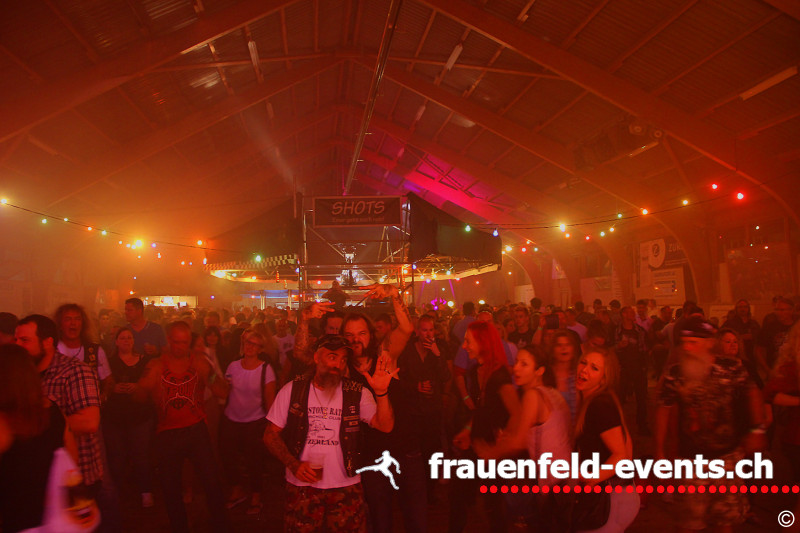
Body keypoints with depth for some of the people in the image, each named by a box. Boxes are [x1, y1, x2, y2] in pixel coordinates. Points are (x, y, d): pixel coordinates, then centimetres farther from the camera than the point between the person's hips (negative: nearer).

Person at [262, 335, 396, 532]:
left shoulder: (358, 394, -1)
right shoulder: (292, 390, -1)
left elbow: (386, 426, -12)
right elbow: (271, 435, 2)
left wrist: (381, 392, -29)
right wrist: (294, 464, -12)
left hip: (346, 489, 0)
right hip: (302, 487, 0)